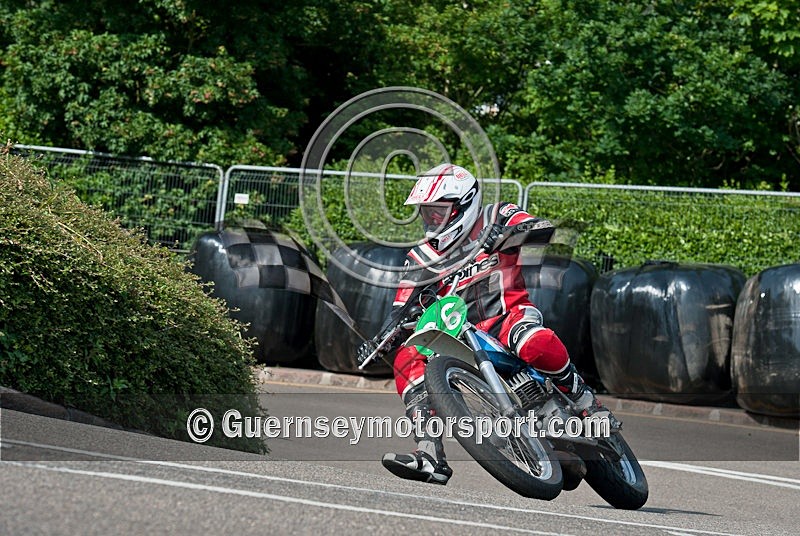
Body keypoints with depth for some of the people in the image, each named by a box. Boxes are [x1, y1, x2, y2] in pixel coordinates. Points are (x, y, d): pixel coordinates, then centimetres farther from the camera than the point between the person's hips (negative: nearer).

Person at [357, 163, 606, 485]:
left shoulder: (494, 219, 5)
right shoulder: (422, 259, 16)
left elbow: (545, 229, -10)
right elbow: (402, 311, 10)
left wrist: (507, 233, -30)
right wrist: (378, 343, -8)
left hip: (508, 314, -5)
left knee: (537, 344, -39)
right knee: (408, 360, -19)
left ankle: (587, 406, -16)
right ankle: (430, 456, -28)